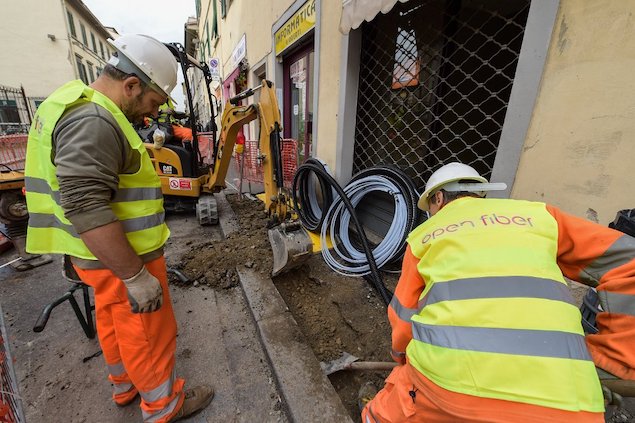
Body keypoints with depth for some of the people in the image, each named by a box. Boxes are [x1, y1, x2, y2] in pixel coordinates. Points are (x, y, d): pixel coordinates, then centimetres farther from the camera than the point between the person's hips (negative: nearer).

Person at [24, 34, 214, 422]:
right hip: (119, 258, -10)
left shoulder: (80, 104, 13)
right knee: (149, 334, 8)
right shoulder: (93, 121, -23)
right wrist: (136, 276, -26)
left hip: (103, 254, 10)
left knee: (115, 324, 25)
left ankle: (125, 386, 48)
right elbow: (86, 209, -30)